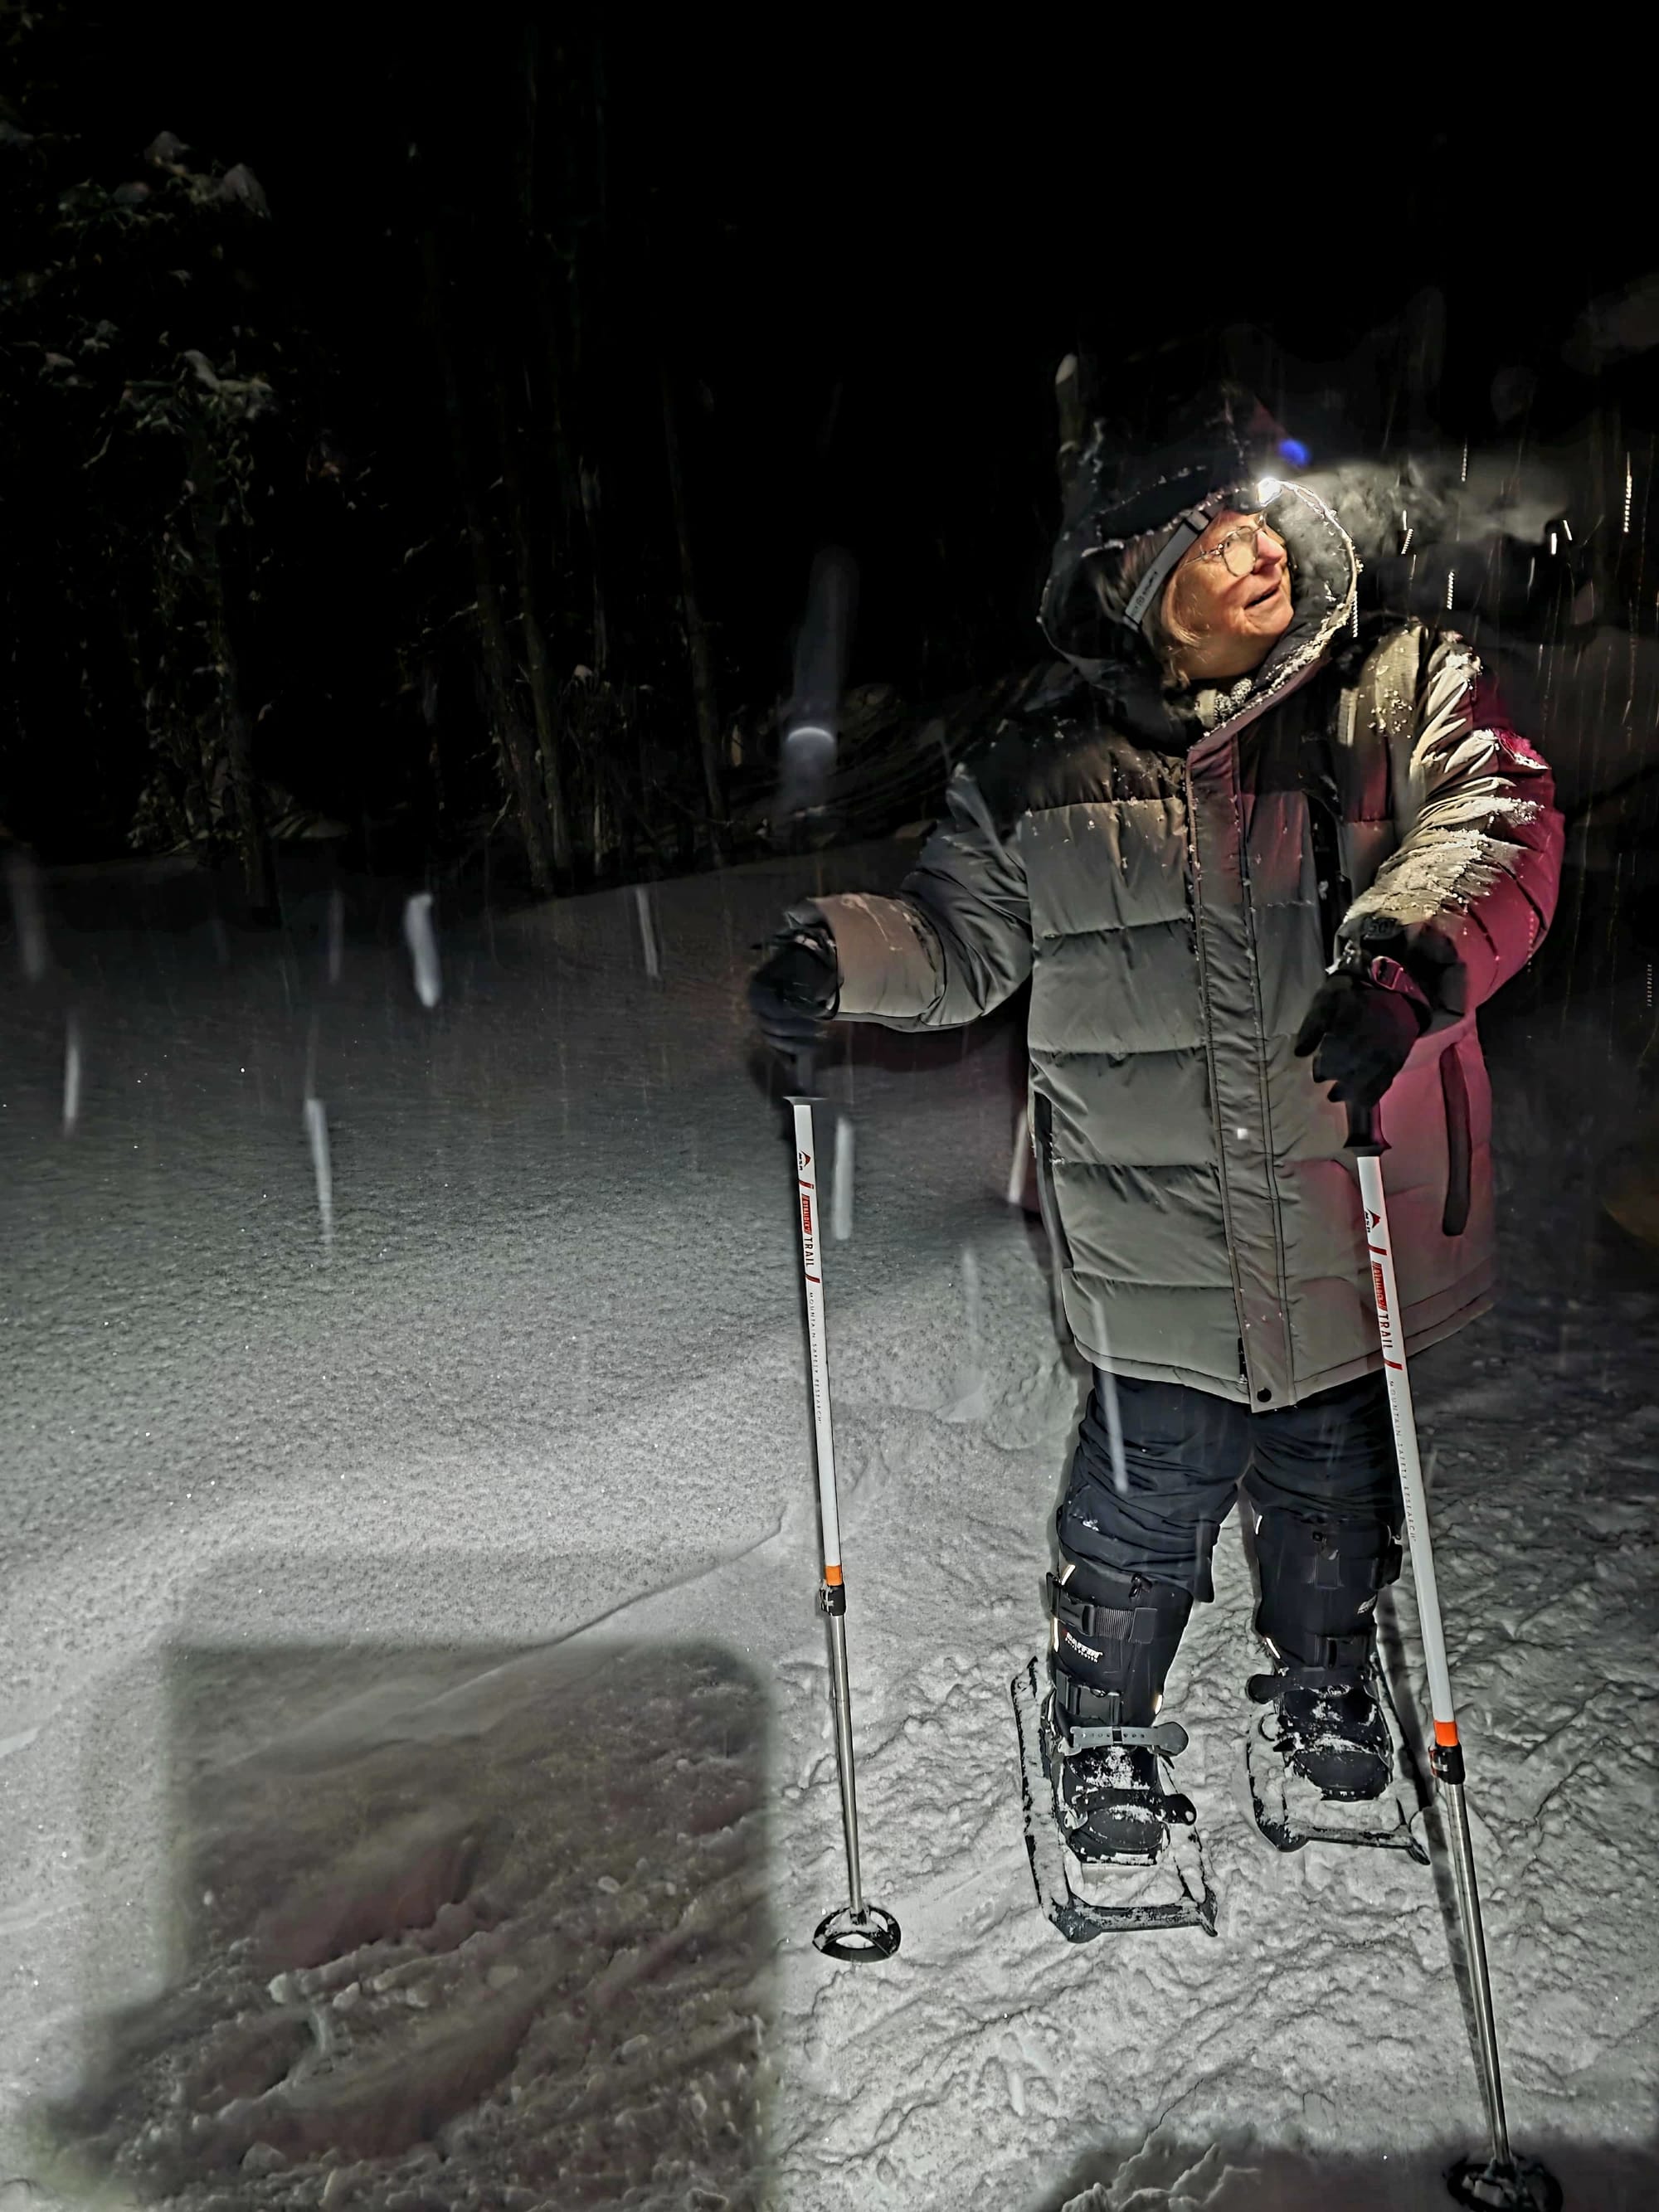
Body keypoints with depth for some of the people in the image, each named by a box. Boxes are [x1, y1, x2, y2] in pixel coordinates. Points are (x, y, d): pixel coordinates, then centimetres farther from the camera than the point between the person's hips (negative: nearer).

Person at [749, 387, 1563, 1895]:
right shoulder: (1046, 763, 1)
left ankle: (1327, 1686, 50)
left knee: (1339, 1475, 20)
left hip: (1355, 1216, 1)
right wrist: (842, 961, -12)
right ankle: (1101, 1728, 36)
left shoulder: (1403, 692, -1)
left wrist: (1409, 956, -36)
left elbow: (1494, 822, -16)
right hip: (1158, 1238, -1)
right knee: (1151, 1491, 7)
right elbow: (963, 935, 8)